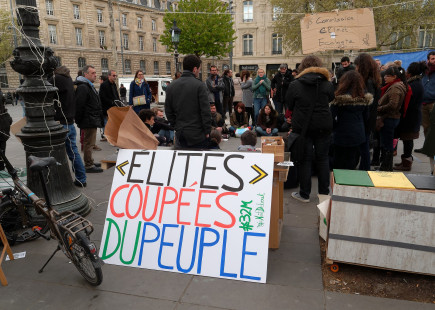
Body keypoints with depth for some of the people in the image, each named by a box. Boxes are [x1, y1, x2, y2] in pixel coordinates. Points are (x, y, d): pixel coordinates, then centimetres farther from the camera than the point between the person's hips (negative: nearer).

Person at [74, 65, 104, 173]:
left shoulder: (89, 86, 20)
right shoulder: (83, 87, -16)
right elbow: (79, 106, -22)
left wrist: (99, 119, 25)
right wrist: (79, 121, -21)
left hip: (92, 121, 11)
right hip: (88, 121, -11)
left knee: (89, 143, 17)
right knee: (89, 143, -6)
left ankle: (90, 162, 28)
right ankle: (89, 165, -1)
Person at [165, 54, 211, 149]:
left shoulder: (171, 86, 4)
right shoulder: (199, 85, -12)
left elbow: (168, 111, 8)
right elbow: (206, 111, -13)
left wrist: (176, 127, 15)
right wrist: (207, 131, -4)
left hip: (180, 134, 5)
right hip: (197, 134, -4)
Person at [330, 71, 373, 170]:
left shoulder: (340, 98, -15)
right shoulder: (364, 98, 0)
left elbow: (331, 117, -11)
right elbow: (366, 117, 10)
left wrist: (334, 128, 5)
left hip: (342, 136, -5)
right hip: (359, 135, 5)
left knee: (340, 166, 5)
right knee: (352, 165, 17)